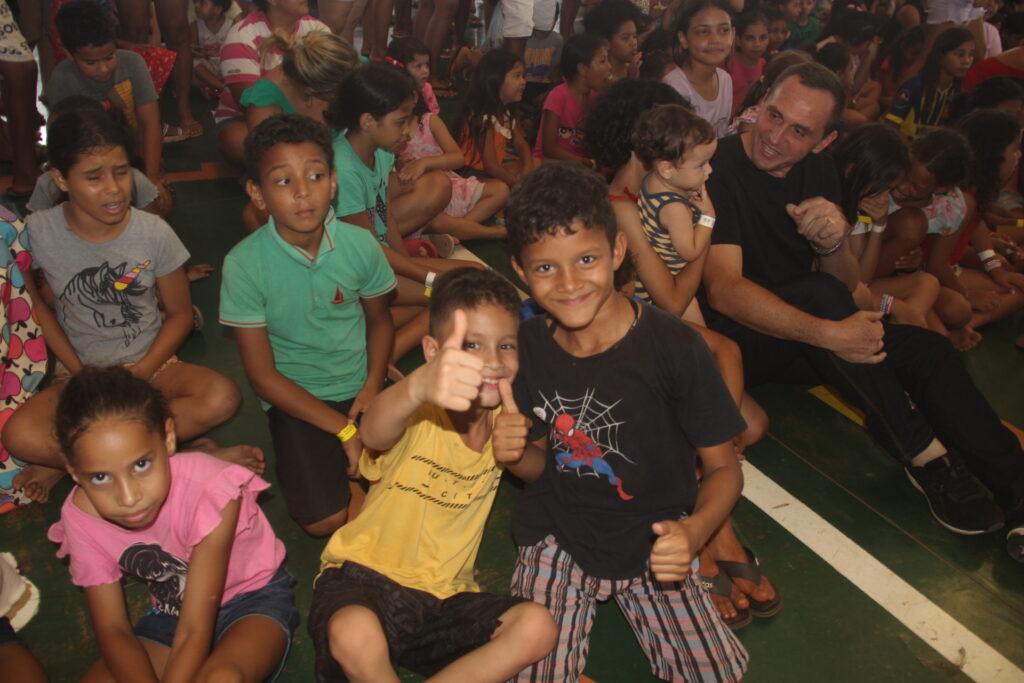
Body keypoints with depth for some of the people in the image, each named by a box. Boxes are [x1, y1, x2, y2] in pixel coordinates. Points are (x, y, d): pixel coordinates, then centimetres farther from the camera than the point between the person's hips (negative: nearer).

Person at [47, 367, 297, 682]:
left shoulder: (208, 489, -31)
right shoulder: (80, 517, -16)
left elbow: (194, 631, -27)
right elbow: (113, 630, -12)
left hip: (254, 597, -4)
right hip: (172, 611, 5)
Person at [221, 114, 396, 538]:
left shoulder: (359, 244, -9)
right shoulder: (244, 264, -17)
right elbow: (263, 375, -12)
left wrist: (373, 385, -9)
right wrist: (344, 430, -16)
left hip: (360, 386, 3)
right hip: (296, 398, -2)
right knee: (325, 519, -17)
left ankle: (346, 463, 14)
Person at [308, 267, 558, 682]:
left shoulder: (500, 418, -4)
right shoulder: (418, 416, -20)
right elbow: (373, 433, -43)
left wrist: (517, 449, -17)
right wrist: (419, 386, -68)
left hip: (445, 596, 4)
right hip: (365, 576, -4)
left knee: (537, 627, -19)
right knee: (354, 633, -36)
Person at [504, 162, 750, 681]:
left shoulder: (673, 346, -18)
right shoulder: (529, 344, -7)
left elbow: (723, 467, -9)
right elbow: (541, 461, 6)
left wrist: (693, 531, -28)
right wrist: (516, 455, -17)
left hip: (652, 542, -1)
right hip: (556, 539, 1)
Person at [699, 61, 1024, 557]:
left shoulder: (818, 171, 4)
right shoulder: (720, 167, -16)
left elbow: (846, 285, 4)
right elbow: (723, 289, -29)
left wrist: (834, 242, -21)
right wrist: (827, 334, -39)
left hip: (798, 343, 7)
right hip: (735, 338, -6)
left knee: (928, 350, -14)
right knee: (817, 291, -32)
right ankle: (923, 454, -20)